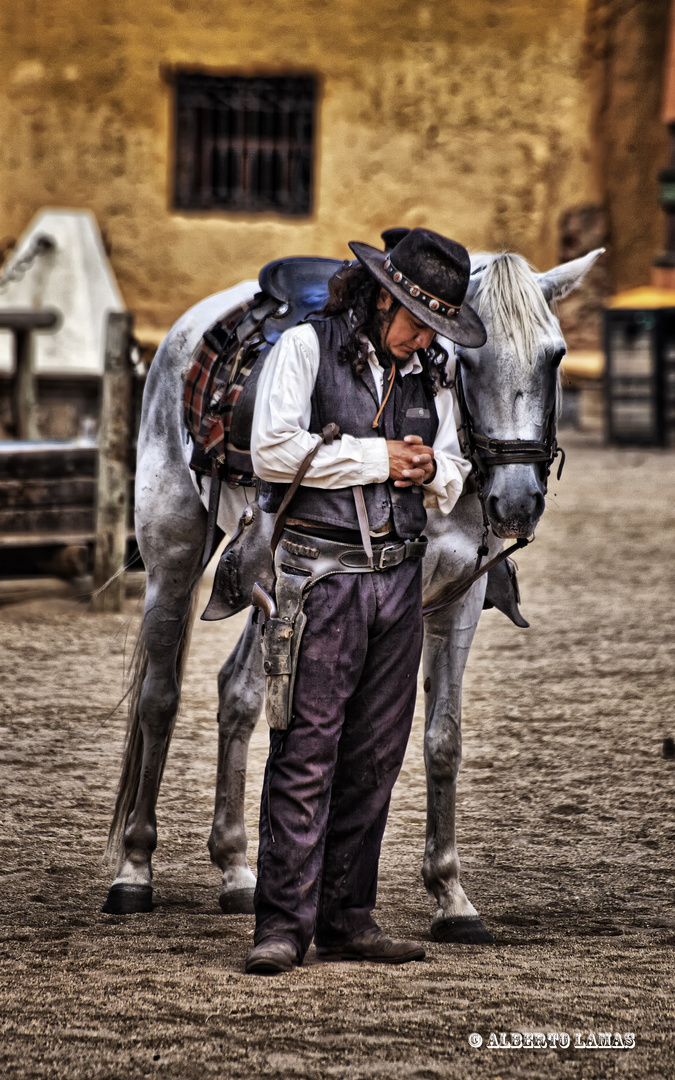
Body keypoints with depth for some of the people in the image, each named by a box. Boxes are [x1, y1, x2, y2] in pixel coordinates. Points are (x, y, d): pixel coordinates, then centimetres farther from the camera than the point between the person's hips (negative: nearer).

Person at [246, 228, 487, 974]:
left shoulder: (428, 376, 15)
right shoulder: (305, 349, -2)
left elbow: (450, 481, 19)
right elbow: (273, 451, -14)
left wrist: (432, 471, -5)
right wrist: (377, 459, -10)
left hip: (399, 577, 6)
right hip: (321, 572, -6)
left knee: (375, 756, 6)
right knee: (306, 750, -9)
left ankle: (346, 918, 12)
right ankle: (283, 924, -8)